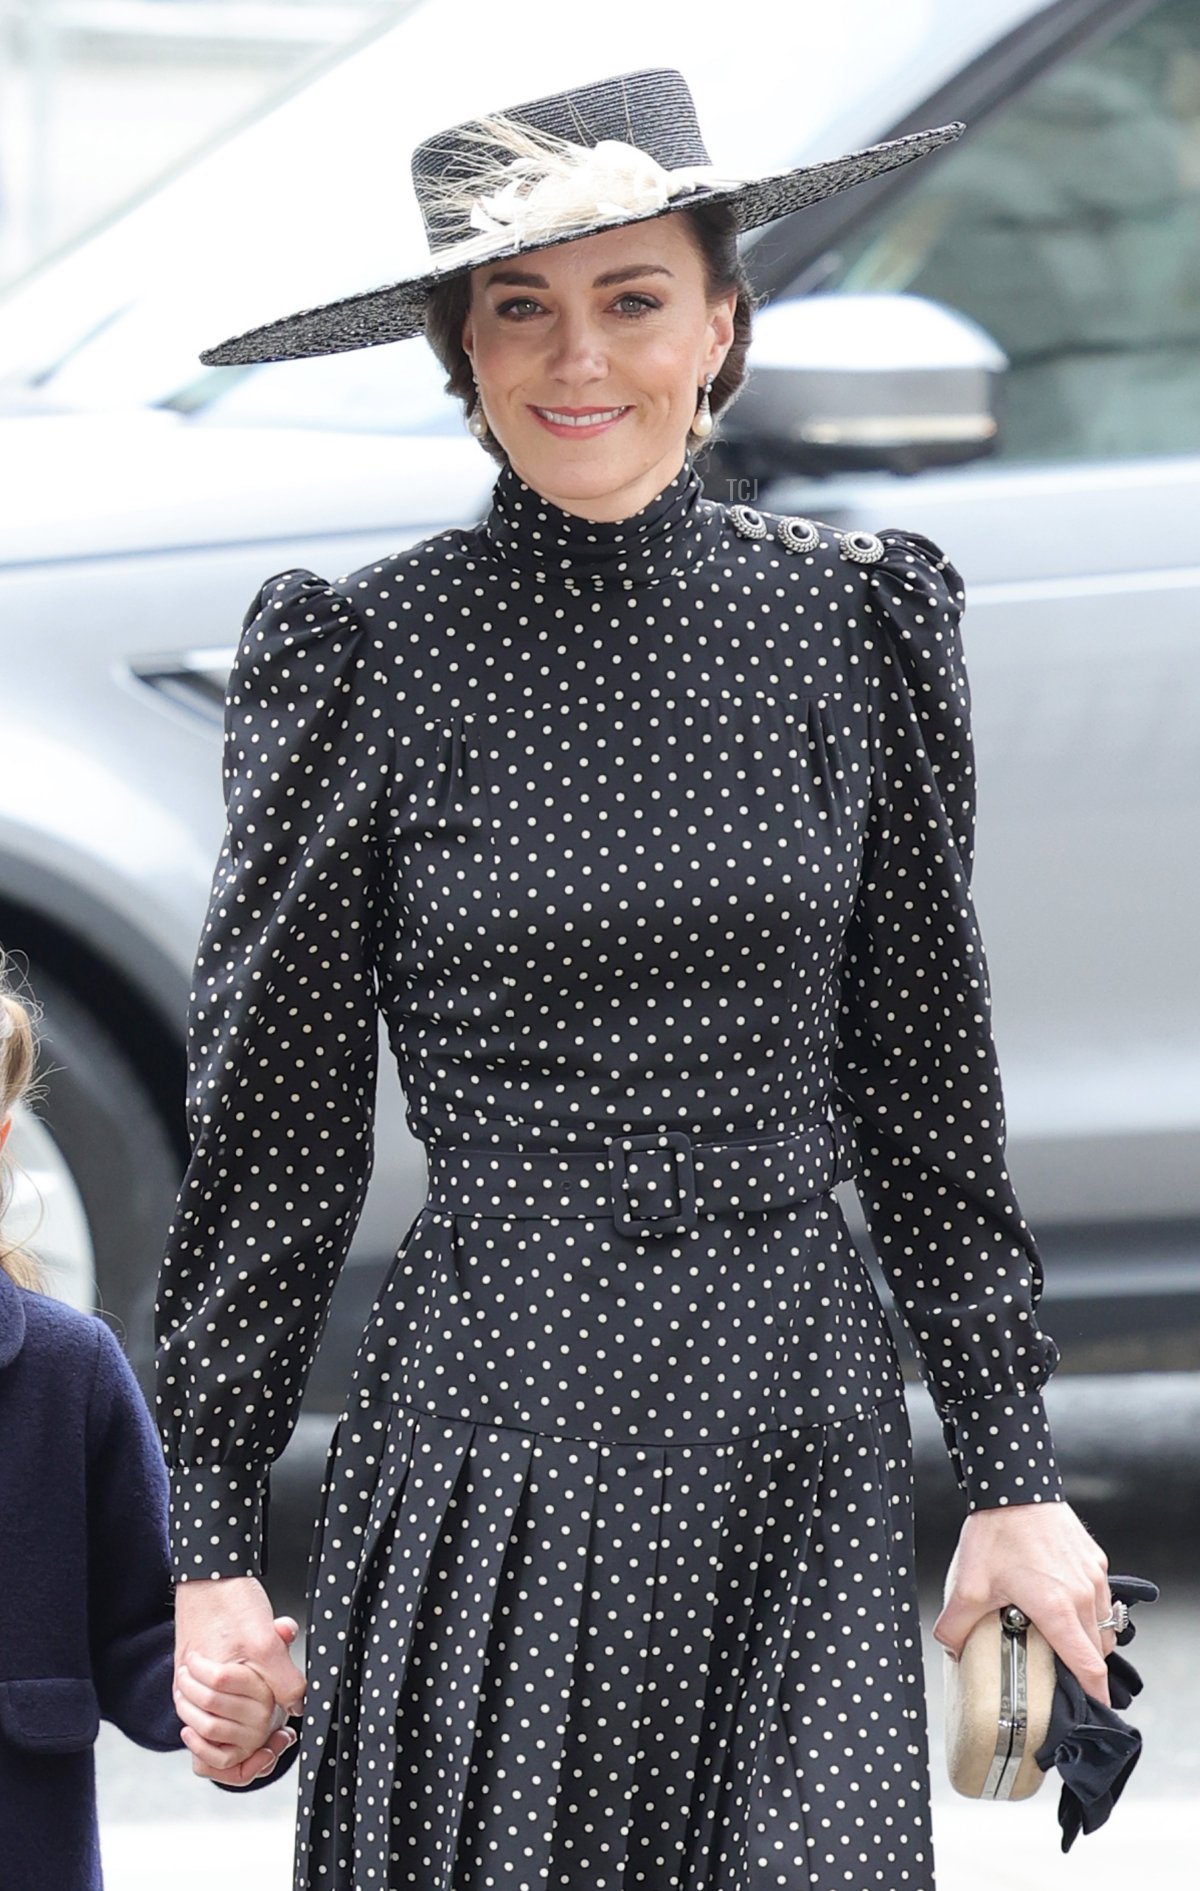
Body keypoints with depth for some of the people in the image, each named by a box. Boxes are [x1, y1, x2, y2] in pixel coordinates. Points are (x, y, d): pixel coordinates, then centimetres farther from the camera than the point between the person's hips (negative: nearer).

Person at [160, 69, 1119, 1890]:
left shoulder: (860, 618, 6)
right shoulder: (362, 653, -1)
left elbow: (925, 1074, 12)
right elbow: (269, 1120, 3)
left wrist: (1014, 1470, 10)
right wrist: (213, 1535, 2)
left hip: (811, 1448, 2)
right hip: (495, 1436, -2)